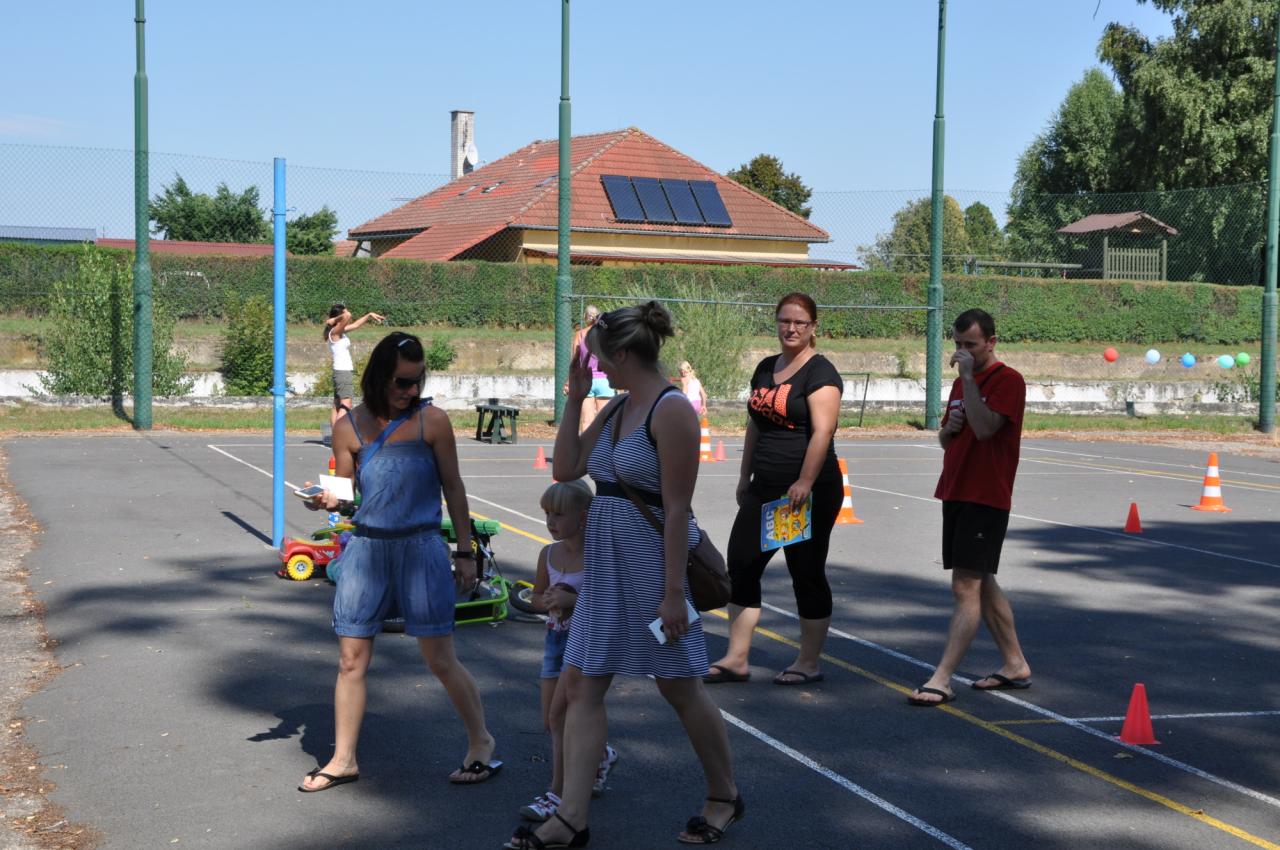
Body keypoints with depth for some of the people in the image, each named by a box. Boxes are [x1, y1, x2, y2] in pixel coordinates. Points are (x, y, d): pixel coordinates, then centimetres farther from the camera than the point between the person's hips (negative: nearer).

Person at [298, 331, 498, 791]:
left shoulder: (431, 421, -1)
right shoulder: (350, 427, 5)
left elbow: (453, 487, 4)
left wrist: (465, 552, 4)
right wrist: (326, 500, -13)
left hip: (420, 547, -3)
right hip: (366, 546, 3)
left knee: (440, 658, -1)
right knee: (351, 659, 4)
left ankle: (481, 743, 18)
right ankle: (343, 759, 16)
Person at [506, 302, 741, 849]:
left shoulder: (671, 410, -16)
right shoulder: (617, 408, 10)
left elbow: (676, 508, -19)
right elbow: (566, 469, 13)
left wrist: (673, 591, -21)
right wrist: (574, 399, 7)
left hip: (651, 561, -9)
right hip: (604, 563, 9)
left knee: (679, 687, 6)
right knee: (579, 686, 4)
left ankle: (725, 797, 26)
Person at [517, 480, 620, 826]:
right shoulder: (548, 554, 4)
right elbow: (537, 596, 16)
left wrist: (574, 599, -25)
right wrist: (549, 602, -7)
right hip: (556, 638, 7)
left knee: (559, 714, -13)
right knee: (550, 720, 10)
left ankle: (557, 794, -5)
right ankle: (602, 755, 36)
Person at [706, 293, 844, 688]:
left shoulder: (820, 373, -10)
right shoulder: (766, 368, 14)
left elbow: (822, 431, -20)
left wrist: (804, 483, -26)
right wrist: (745, 476, 19)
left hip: (809, 492, -8)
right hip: (765, 489, 8)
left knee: (807, 573, 2)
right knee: (741, 565, 5)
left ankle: (809, 663, 13)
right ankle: (737, 659, 11)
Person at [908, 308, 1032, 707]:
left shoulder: (1008, 381, -10)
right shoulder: (961, 383, 16)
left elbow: (984, 427, -25)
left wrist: (968, 376, -21)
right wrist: (948, 429, 1)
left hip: (986, 499, -9)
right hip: (956, 494, 9)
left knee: (966, 588, -10)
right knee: (982, 584, 14)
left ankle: (941, 680, -13)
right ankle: (1015, 665, 24)